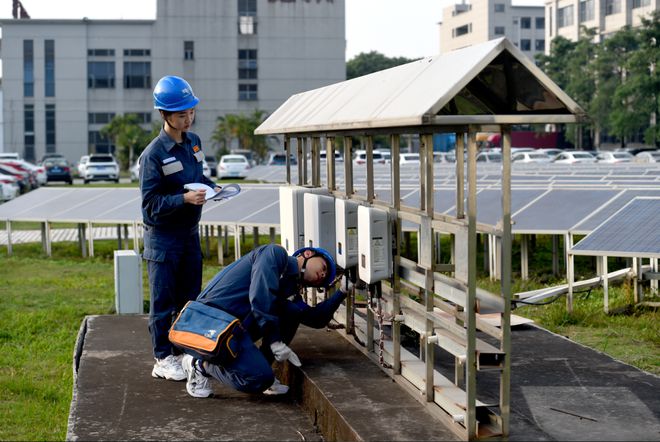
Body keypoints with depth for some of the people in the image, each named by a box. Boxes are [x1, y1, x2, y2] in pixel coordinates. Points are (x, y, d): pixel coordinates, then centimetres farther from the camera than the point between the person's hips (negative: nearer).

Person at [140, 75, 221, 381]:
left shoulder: (194, 142, 5)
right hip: (163, 237, -7)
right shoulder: (153, 154, -17)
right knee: (163, 301, 1)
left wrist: (211, 187, 1)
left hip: (190, 233, 7)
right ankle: (163, 359, 10)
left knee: (190, 297, 13)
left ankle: (183, 351, 25)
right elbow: (151, 203, -18)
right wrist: (184, 199, -29)